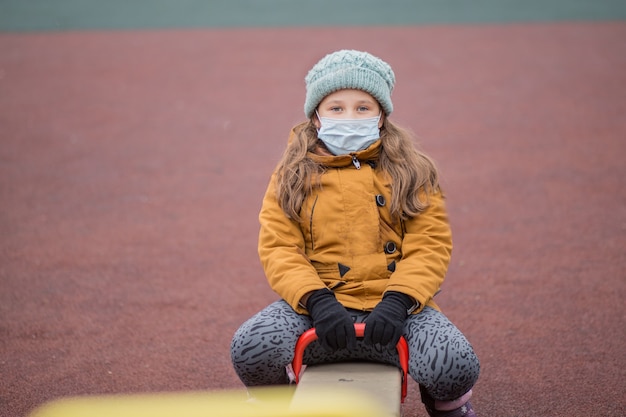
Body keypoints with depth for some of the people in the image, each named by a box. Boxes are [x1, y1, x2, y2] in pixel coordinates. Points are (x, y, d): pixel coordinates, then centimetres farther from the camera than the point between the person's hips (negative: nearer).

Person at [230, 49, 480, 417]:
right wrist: (316, 299, -16)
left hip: (395, 306, 0)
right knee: (250, 349, -27)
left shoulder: (412, 172, 10)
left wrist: (398, 301, -16)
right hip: (318, 306, 1)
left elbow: (429, 245, 1)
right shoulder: (292, 178, 10)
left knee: (456, 365, -27)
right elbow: (278, 249, 1)